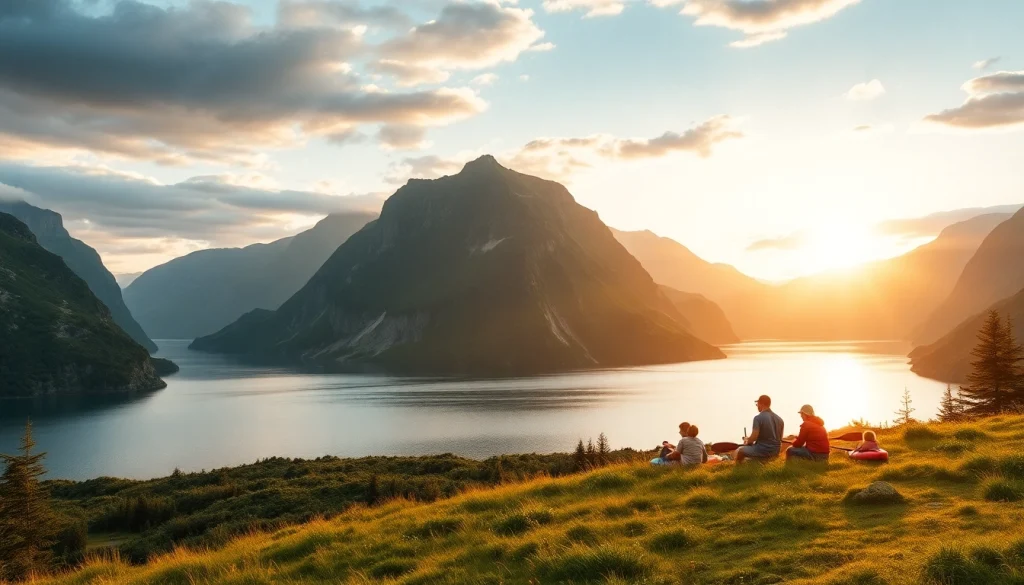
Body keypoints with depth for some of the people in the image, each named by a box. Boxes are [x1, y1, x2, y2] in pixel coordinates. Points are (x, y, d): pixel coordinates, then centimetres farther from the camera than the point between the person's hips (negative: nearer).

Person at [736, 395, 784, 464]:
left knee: (740, 451, 17)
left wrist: (748, 442, 3)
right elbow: (780, 438, 12)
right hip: (775, 452, 7)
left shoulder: (758, 418, -15)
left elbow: (753, 437, -20)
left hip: (762, 451, -7)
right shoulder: (779, 419, 5)